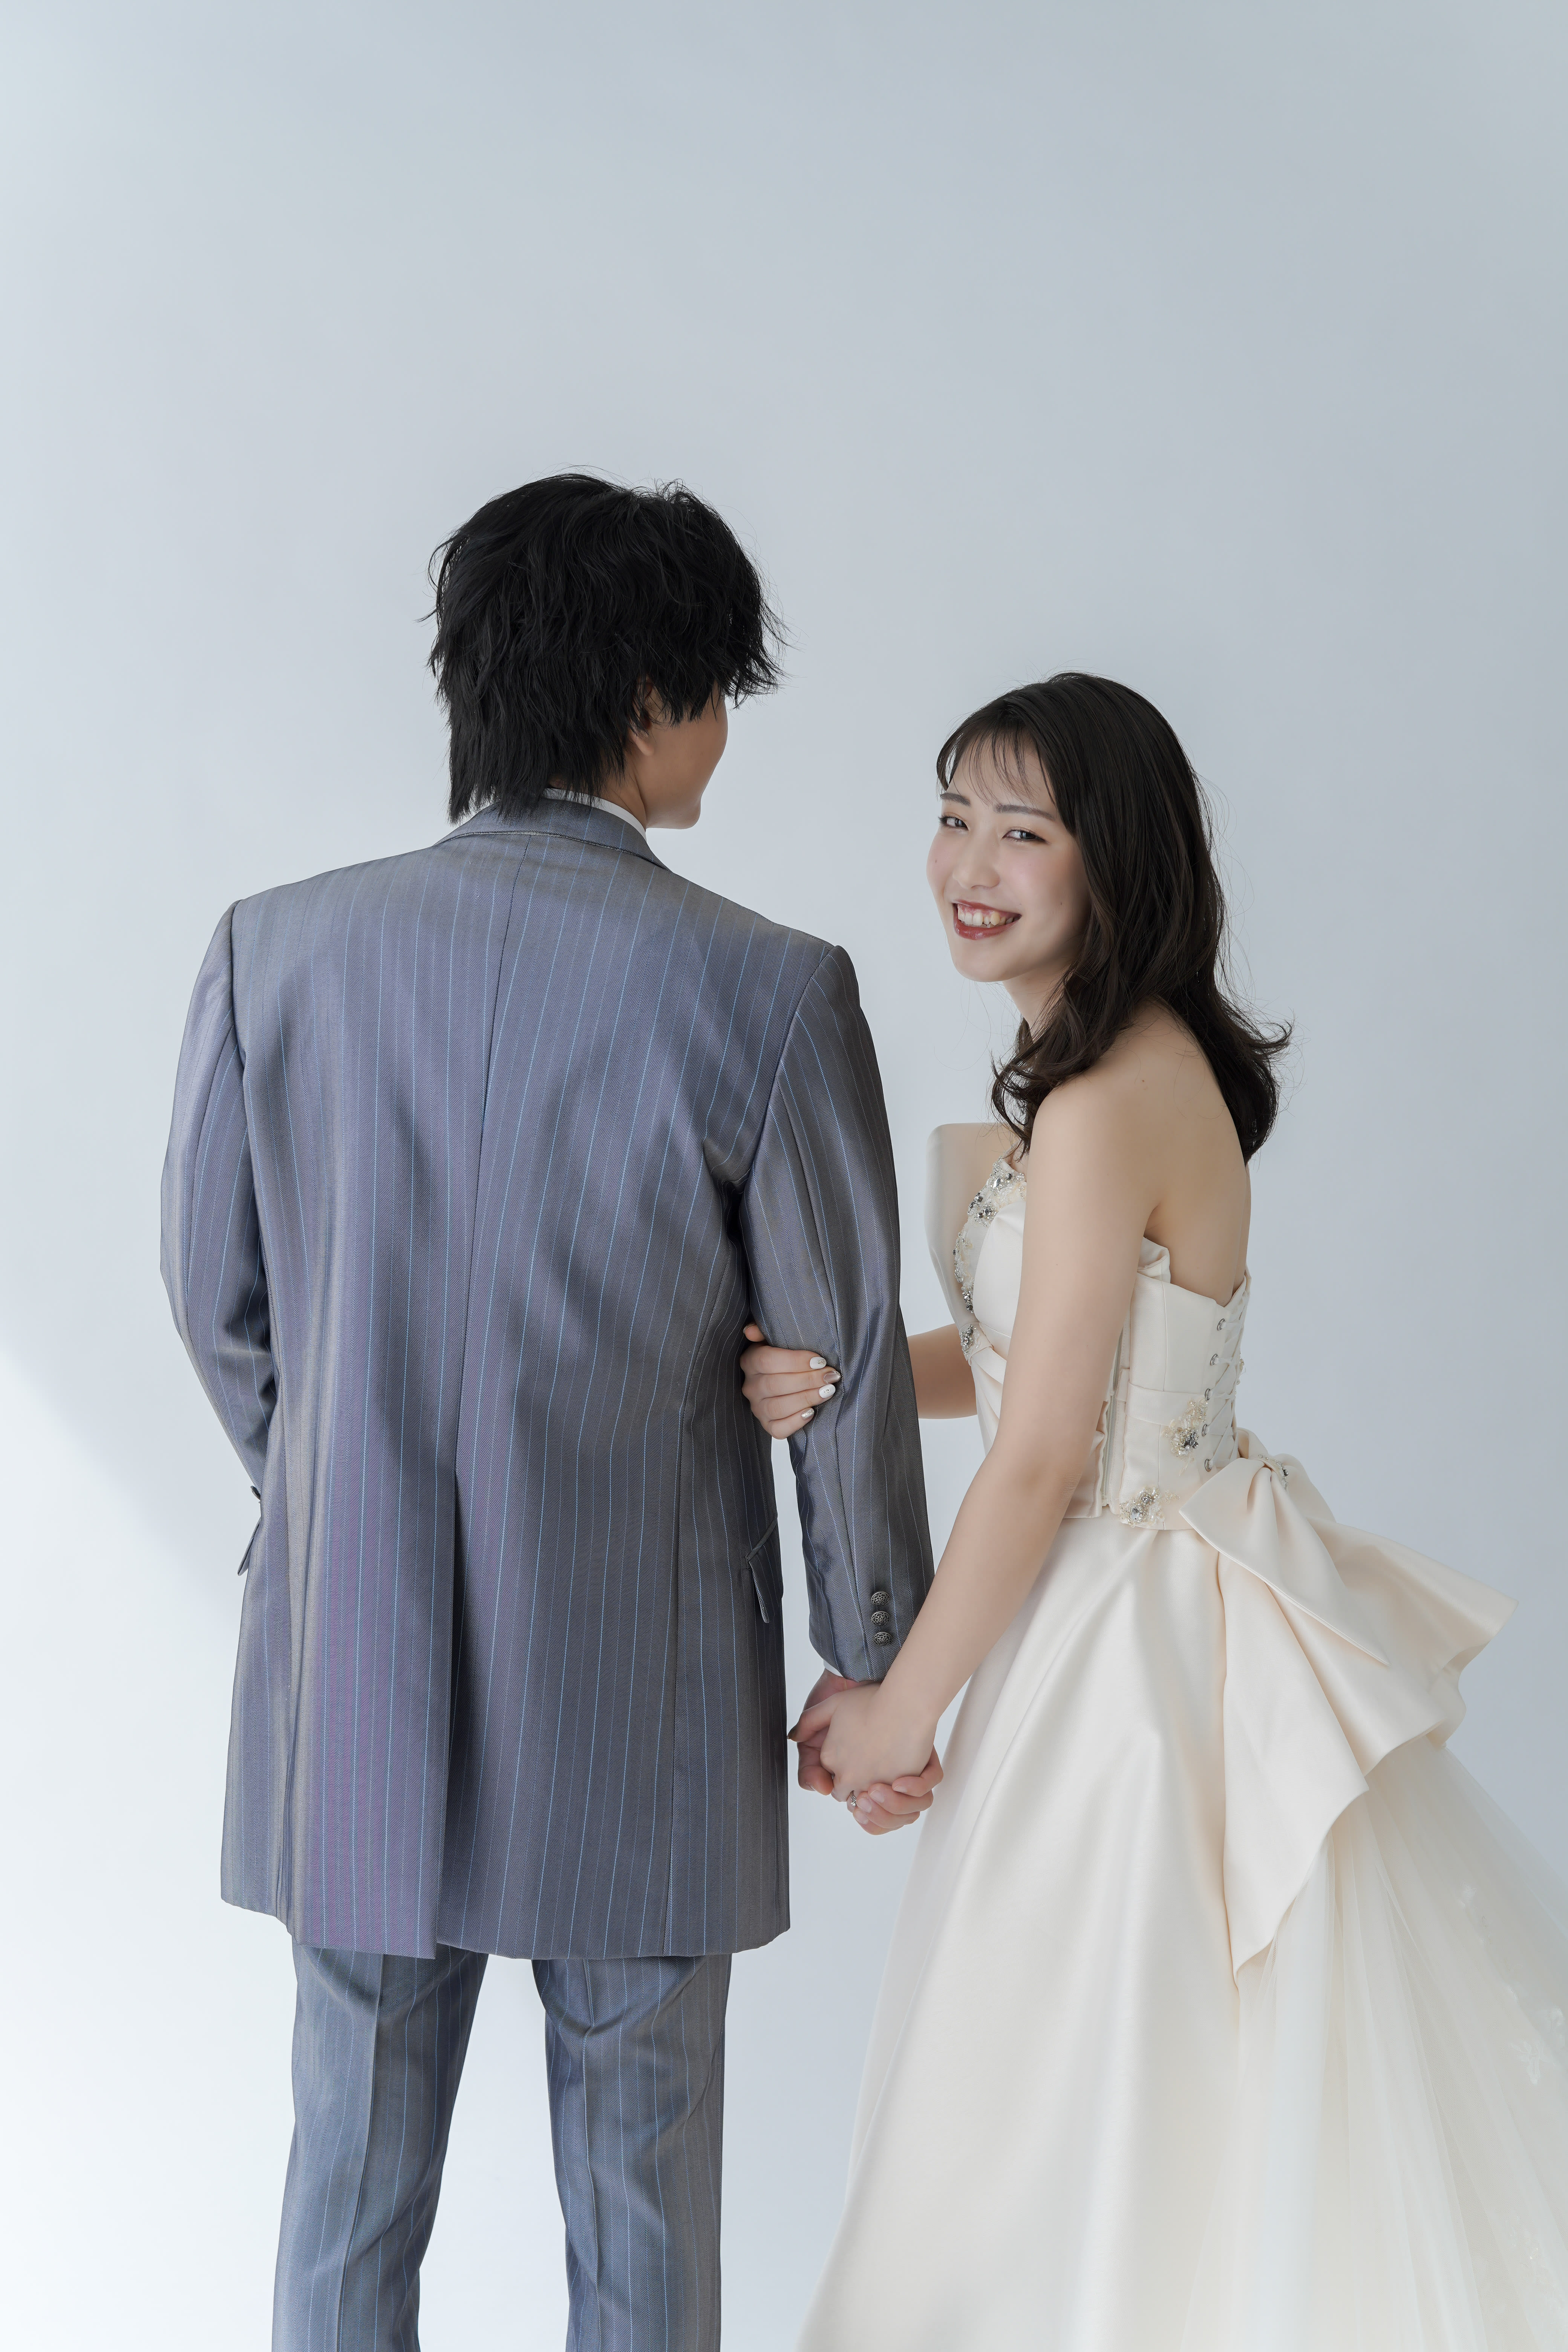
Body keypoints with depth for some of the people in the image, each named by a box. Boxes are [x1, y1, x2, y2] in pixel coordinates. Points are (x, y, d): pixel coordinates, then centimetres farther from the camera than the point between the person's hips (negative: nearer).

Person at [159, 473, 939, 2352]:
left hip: (351, 1695, 3)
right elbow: (850, 1368, -6)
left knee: (353, 2175, 18)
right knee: (639, 2191, 15)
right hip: (638, 1704, -2)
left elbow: (216, 1299, 5)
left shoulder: (276, 950, -6)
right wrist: (880, 1670, 8)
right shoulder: (768, 991, -14)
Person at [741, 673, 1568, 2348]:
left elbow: (1038, 1463, -21)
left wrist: (899, 1710, -10)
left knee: (1095, 2103, 6)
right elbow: (1023, 1347, 10)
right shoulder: (1142, 1064, 6)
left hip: (1138, 1633, -9)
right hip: (1166, 1587, 10)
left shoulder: (1102, 1106, -23)